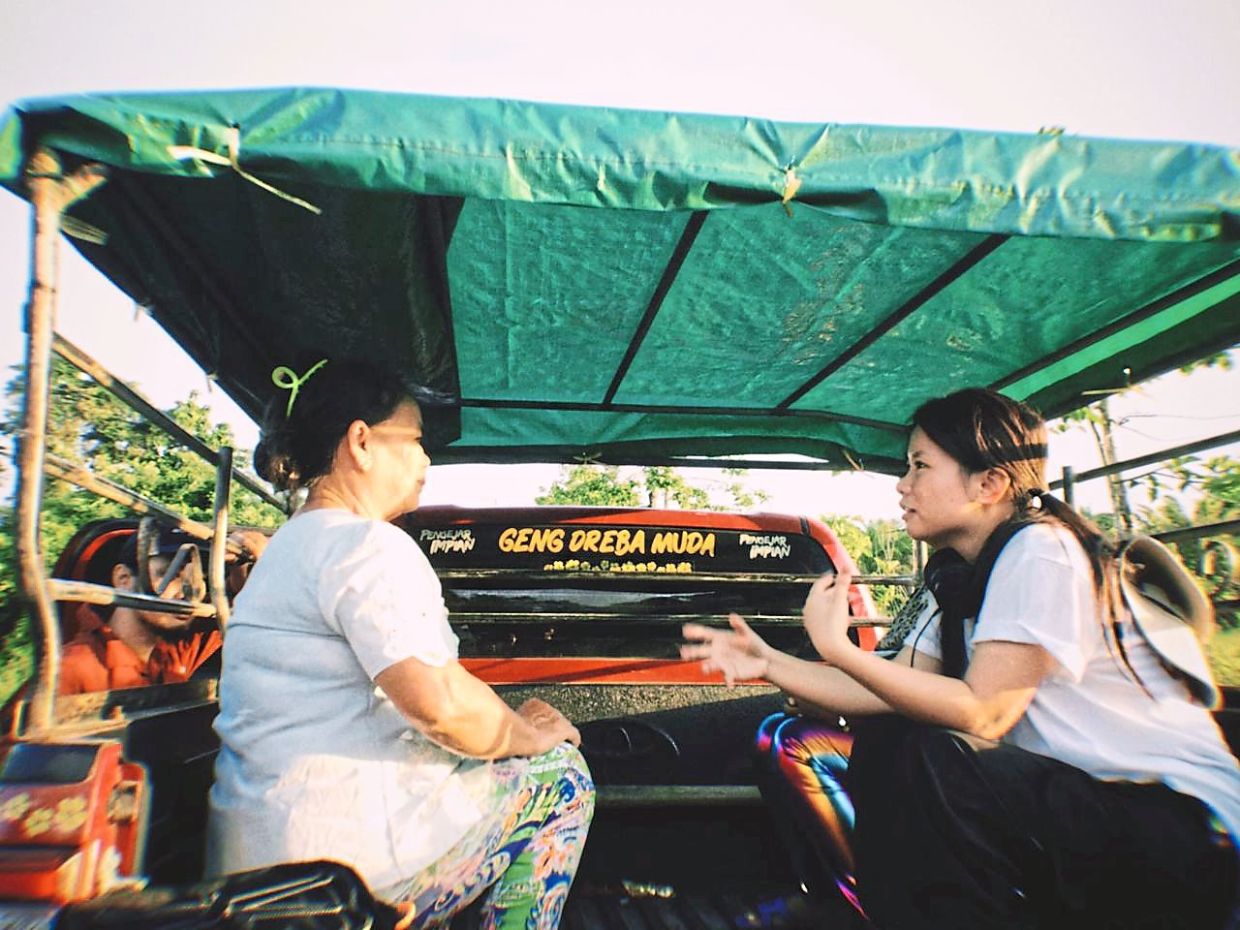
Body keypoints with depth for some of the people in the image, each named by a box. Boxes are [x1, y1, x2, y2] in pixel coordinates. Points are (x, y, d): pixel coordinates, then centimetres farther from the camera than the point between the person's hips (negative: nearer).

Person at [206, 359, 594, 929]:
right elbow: (442, 703, -26)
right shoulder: (370, 545, -17)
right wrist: (532, 735, -6)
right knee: (560, 774, 3)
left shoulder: (285, 547, 16)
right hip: (340, 856, -10)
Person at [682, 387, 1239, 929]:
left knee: (928, 759, -32)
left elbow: (982, 713, -24)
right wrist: (770, 664, -7)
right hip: (1059, 796, 8)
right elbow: (894, 693, 1)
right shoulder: (954, 579, 7)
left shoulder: (1040, 550, -19)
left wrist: (837, 648, -26)